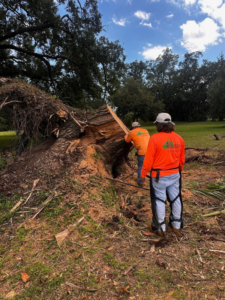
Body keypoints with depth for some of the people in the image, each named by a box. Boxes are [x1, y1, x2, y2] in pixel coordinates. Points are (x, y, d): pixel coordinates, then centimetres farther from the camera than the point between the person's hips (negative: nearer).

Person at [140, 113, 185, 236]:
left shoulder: (155, 138, -16)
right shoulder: (179, 138, 2)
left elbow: (148, 159, -14)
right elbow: (182, 160, 9)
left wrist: (143, 174, -3)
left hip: (159, 175, -5)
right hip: (174, 174, 6)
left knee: (159, 200, 7)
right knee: (175, 198, 16)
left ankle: (160, 228, 19)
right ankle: (176, 225, 32)